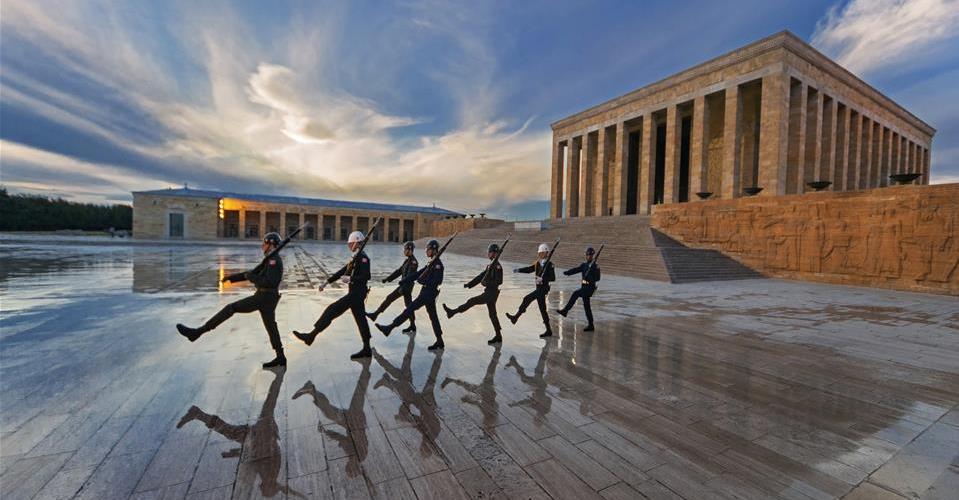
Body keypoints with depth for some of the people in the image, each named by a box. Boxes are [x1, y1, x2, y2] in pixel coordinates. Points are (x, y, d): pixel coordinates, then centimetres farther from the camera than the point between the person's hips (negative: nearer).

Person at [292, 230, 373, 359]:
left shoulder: (363, 257, -13)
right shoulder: (356, 257, 16)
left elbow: (366, 276, -23)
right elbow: (342, 271, 19)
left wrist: (350, 279, -20)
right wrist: (326, 283, 18)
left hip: (356, 293, -10)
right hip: (355, 293, 10)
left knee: (332, 310, -7)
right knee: (361, 320, 11)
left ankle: (311, 336, 0)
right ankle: (367, 349, 18)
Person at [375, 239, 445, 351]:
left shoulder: (438, 264, -14)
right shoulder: (431, 263, 16)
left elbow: (437, 281, -23)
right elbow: (418, 273, 16)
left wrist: (423, 280, -16)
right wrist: (403, 281, 10)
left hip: (428, 294, -10)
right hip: (426, 292, 10)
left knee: (410, 310, -5)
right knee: (433, 318, 11)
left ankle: (389, 328, 1)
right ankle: (439, 342, 16)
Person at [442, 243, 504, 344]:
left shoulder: (497, 266, -14)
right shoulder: (490, 265, 15)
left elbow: (499, 281, -21)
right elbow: (480, 276, 17)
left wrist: (487, 283, -23)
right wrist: (469, 284, 12)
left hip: (491, 292, -10)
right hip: (489, 292, 10)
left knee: (472, 301, -10)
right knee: (492, 314, 12)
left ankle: (453, 312, -3)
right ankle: (498, 336, 19)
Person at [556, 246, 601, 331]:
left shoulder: (595, 266, -6)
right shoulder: (584, 265, 12)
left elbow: (597, 278, -14)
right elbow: (575, 269, -3)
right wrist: (566, 272, -18)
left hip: (590, 287, -7)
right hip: (584, 286, 7)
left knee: (575, 294, -26)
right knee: (586, 306, 10)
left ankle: (565, 310, -22)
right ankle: (590, 326, 18)